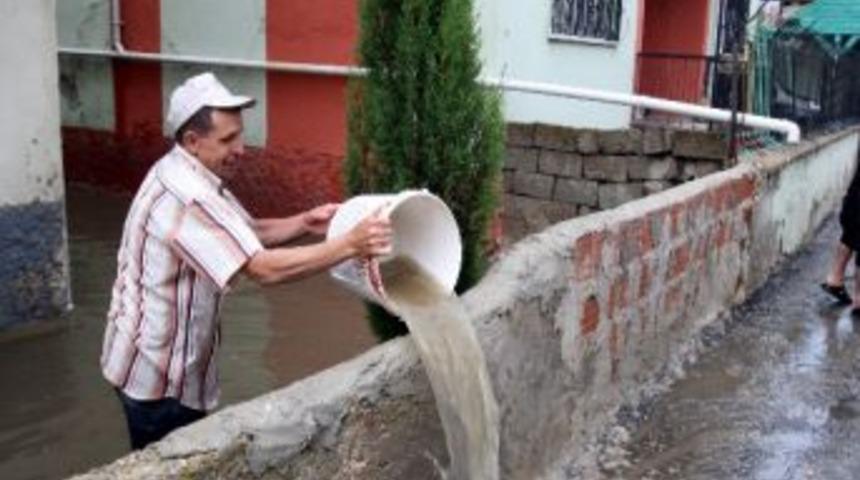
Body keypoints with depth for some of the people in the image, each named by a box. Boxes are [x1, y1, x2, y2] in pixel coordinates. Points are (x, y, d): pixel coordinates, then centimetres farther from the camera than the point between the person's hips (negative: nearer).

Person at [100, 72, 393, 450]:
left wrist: (303, 223, -8)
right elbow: (264, 269, -36)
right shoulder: (185, 197, -30)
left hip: (168, 361, 10)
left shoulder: (187, 176, 3)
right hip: (158, 372, -10)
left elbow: (246, 234, 8)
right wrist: (350, 245, -35)